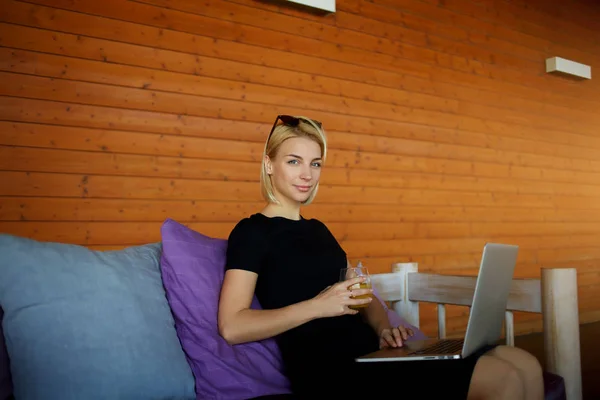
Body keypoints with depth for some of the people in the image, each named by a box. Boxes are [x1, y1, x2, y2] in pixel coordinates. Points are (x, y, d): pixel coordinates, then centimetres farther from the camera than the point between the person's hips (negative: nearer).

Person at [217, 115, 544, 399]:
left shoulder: (317, 230, 21)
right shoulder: (252, 232, -2)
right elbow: (232, 327, -14)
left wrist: (383, 329, -2)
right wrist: (317, 306, -18)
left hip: (368, 354, 8)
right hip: (328, 370, -7)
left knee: (526, 367, -4)